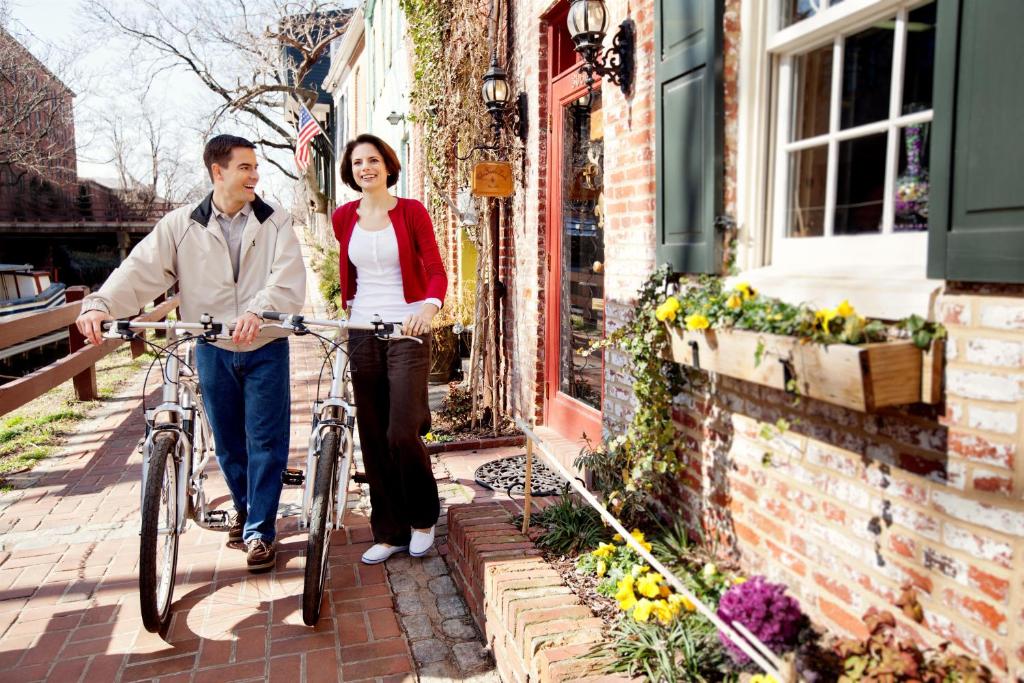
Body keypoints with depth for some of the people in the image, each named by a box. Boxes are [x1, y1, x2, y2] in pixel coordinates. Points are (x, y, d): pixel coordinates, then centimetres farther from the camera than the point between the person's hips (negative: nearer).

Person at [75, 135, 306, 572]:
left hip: (266, 348, -2)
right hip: (213, 350, 2)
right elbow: (141, 270, -9)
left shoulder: (275, 222, -3)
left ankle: (259, 530, 12)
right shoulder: (182, 225, 0)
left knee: (265, 440, 0)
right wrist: (101, 303, -27)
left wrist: (258, 310, -35)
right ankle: (244, 508, 38)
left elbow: (289, 279, -16)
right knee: (227, 439, 14)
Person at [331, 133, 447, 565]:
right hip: (362, 332, 4)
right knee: (372, 437, 5)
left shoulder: (411, 212, -2)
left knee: (401, 433, -11)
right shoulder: (344, 218, 9)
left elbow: (436, 271, -9)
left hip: (407, 332, -4)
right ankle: (389, 532, 18)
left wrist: (428, 308, -27)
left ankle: (423, 518, 14)